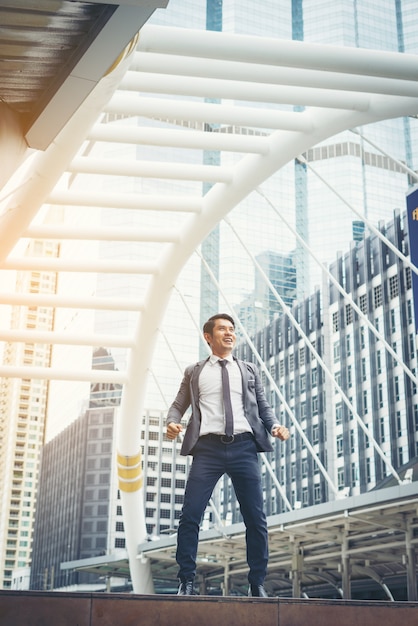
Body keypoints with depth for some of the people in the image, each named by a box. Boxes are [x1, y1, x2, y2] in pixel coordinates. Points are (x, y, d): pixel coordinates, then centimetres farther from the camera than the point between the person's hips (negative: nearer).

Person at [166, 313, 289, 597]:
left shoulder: (249, 370, 19)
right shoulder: (194, 372, 16)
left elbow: (263, 406, 15)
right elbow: (179, 405, 13)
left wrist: (275, 426, -5)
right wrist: (172, 422, -10)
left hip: (243, 446, 1)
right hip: (208, 447, -1)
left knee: (256, 518, 1)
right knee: (190, 516, -8)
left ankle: (257, 583, 13)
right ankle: (187, 582, 4)